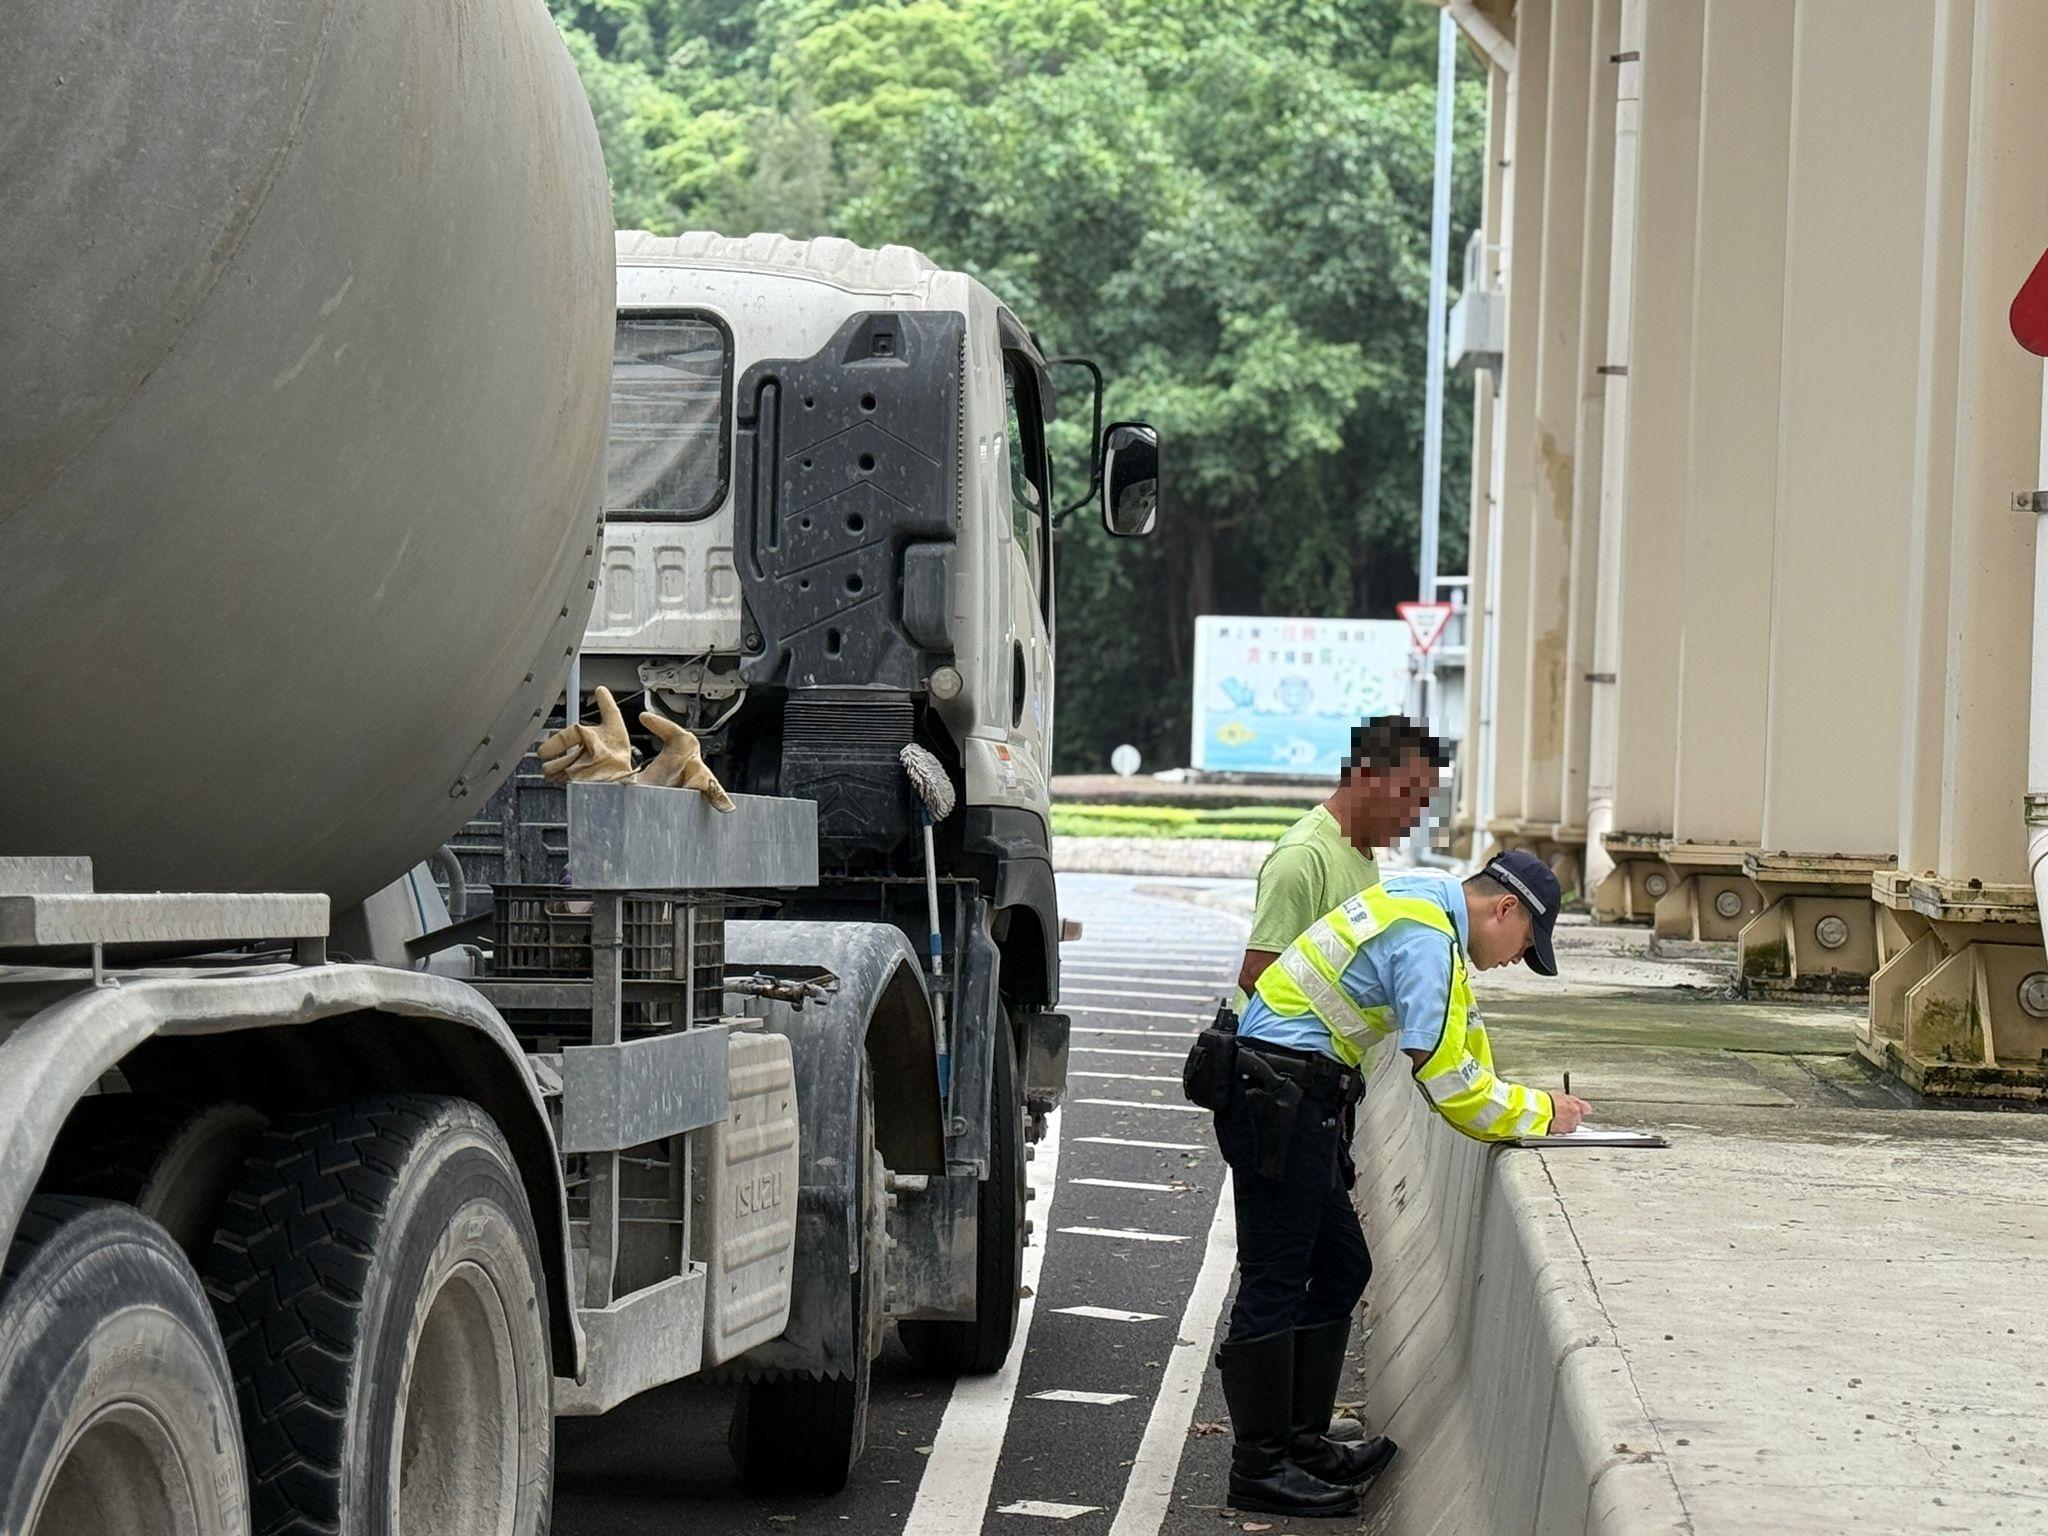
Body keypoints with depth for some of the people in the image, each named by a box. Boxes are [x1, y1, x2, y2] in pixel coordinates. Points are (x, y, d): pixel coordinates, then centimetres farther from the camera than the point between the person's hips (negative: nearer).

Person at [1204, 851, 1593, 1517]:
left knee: (1341, 1267, 14)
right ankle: (1259, 1467, -2)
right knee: (1275, 1281, -6)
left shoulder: (1427, 897, 15)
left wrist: (1505, 1107, 14)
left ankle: (1301, 1442, 19)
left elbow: (1457, 1023, 25)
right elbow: (1442, 1072, -19)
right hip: (1278, 1094, -11)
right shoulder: (1427, 937, -17)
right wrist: (1537, 1112, -6)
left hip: (1297, 1098, 11)